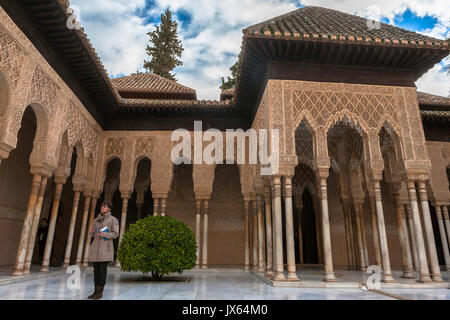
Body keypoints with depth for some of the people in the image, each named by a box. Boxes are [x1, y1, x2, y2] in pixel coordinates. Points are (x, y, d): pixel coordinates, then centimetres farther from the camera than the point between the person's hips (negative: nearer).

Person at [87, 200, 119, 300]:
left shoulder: (113, 219, -2)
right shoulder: (96, 220, 14)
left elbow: (115, 234, -7)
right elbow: (91, 234, 16)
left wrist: (104, 234, -23)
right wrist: (92, 231, -9)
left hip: (106, 247, -5)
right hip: (95, 246, 6)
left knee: (102, 269, -6)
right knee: (96, 269, 7)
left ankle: (100, 292, 2)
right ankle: (96, 291, 15)